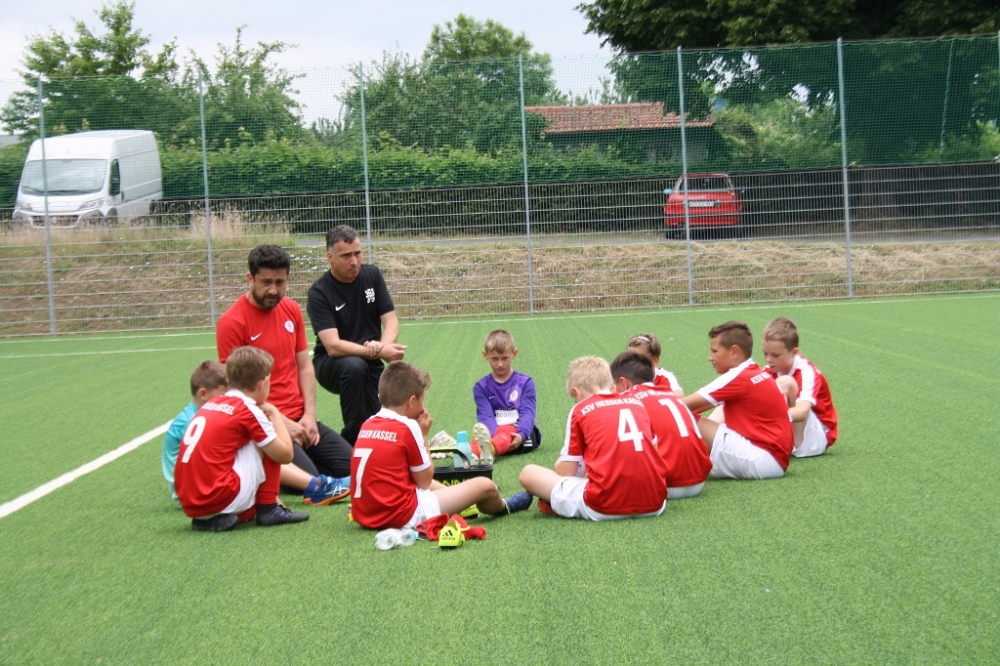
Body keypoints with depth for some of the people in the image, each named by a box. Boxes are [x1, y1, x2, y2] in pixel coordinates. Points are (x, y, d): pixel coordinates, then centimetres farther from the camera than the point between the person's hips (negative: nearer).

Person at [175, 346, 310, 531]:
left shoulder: (210, 405, 16)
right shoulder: (249, 411, -5)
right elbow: (285, 455, 2)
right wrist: (274, 414, 14)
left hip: (189, 504, 7)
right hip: (220, 500, -7)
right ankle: (268, 509, 9)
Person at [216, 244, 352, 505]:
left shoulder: (292, 310, 9)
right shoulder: (231, 322, -11)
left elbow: (304, 366, 12)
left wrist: (309, 415, -1)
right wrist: (283, 423, -14)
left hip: (300, 419, 8)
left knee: (352, 469, 3)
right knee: (312, 482, -25)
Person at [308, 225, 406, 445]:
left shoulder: (372, 275, -3)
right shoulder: (319, 293, -17)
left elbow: (391, 321, -6)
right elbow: (333, 346, -26)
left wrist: (382, 347, -29)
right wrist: (377, 353, -37)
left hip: (370, 365, 4)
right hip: (331, 363, -4)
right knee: (355, 366, -38)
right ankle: (352, 441, -25)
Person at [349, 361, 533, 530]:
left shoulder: (367, 425, 8)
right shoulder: (407, 427, -12)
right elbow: (425, 481, -4)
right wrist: (423, 434, 3)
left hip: (365, 514, 8)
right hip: (406, 516, -8)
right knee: (484, 485, 6)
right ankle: (502, 507, 38)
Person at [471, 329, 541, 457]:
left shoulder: (525, 383, 9)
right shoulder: (480, 387, 11)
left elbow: (527, 413, -5)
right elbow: (486, 416, -4)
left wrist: (521, 435, -28)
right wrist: (492, 436, -27)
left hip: (519, 434, -2)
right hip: (495, 432, 2)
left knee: (506, 433, -37)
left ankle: (489, 449, -73)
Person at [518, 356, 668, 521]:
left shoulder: (580, 410, 7)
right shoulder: (637, 403, 18)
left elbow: (566, 471, 6)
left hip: (604, 508, -3)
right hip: (654, 504, 4)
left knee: (528, 473, 11)